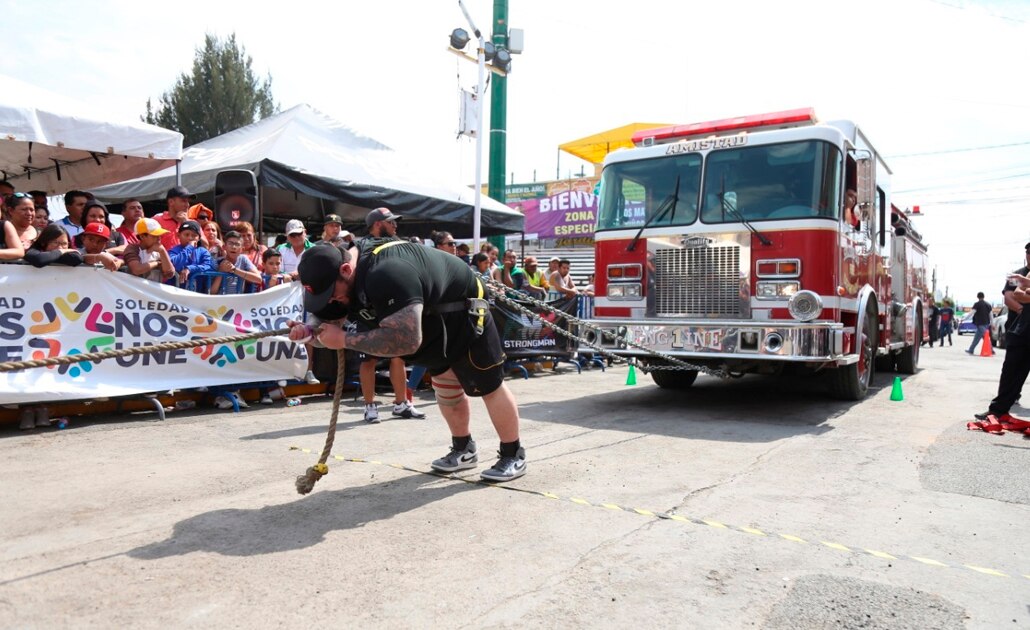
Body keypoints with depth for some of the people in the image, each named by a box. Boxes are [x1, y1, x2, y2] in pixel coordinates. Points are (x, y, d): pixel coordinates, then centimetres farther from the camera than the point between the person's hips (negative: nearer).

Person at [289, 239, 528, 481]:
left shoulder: (385, 275, -41)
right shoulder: (343, 277, -10)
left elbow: (407, 340, -47)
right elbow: (330, 318, 3)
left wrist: (344, 339, -40)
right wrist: (307, 331, -20)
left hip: (462, 308, -9)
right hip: (431, 314, 9)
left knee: (487, 386, -3)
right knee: (445, 384, 16)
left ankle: (514, 456, 12)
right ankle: (464, 450, 31)